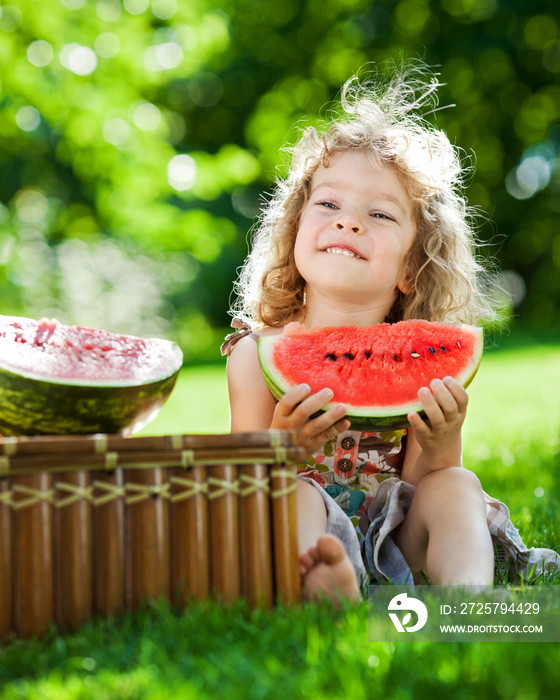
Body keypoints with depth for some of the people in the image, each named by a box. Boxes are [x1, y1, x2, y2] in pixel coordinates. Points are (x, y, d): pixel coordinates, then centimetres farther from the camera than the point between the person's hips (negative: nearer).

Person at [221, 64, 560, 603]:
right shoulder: (259, 354, -6)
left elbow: (419, 490, -1)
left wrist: (440, 450, -24)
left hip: (390, 542, 2)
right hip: (293, 538, -1)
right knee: (298, 494, -31)